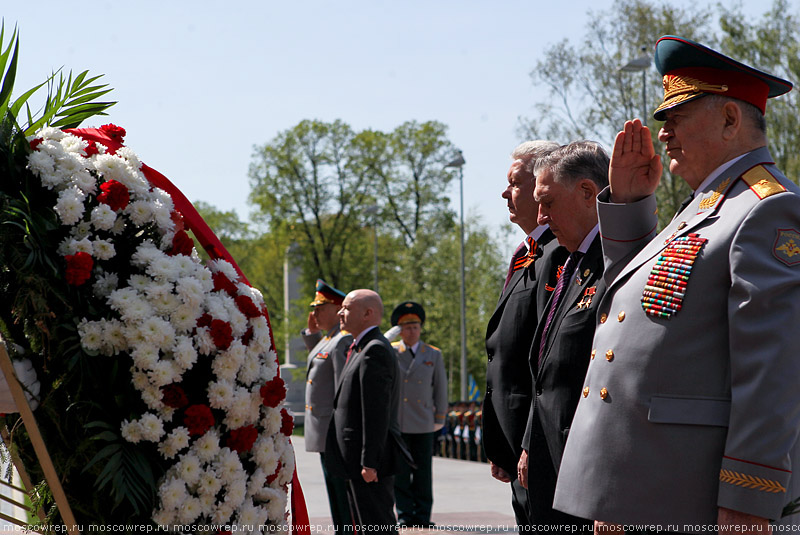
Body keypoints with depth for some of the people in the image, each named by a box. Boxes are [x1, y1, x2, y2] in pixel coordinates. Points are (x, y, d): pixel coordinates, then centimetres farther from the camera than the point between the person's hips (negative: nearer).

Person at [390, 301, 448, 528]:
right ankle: (404, 513, 5)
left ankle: (422, 515, 7)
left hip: (423, 423, 1)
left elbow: (440, 388, 12)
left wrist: (440, 418, 10)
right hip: (395, 422, -1)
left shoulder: (433, 355, 9)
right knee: (399, 471, -1)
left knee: (423, 471, 1)